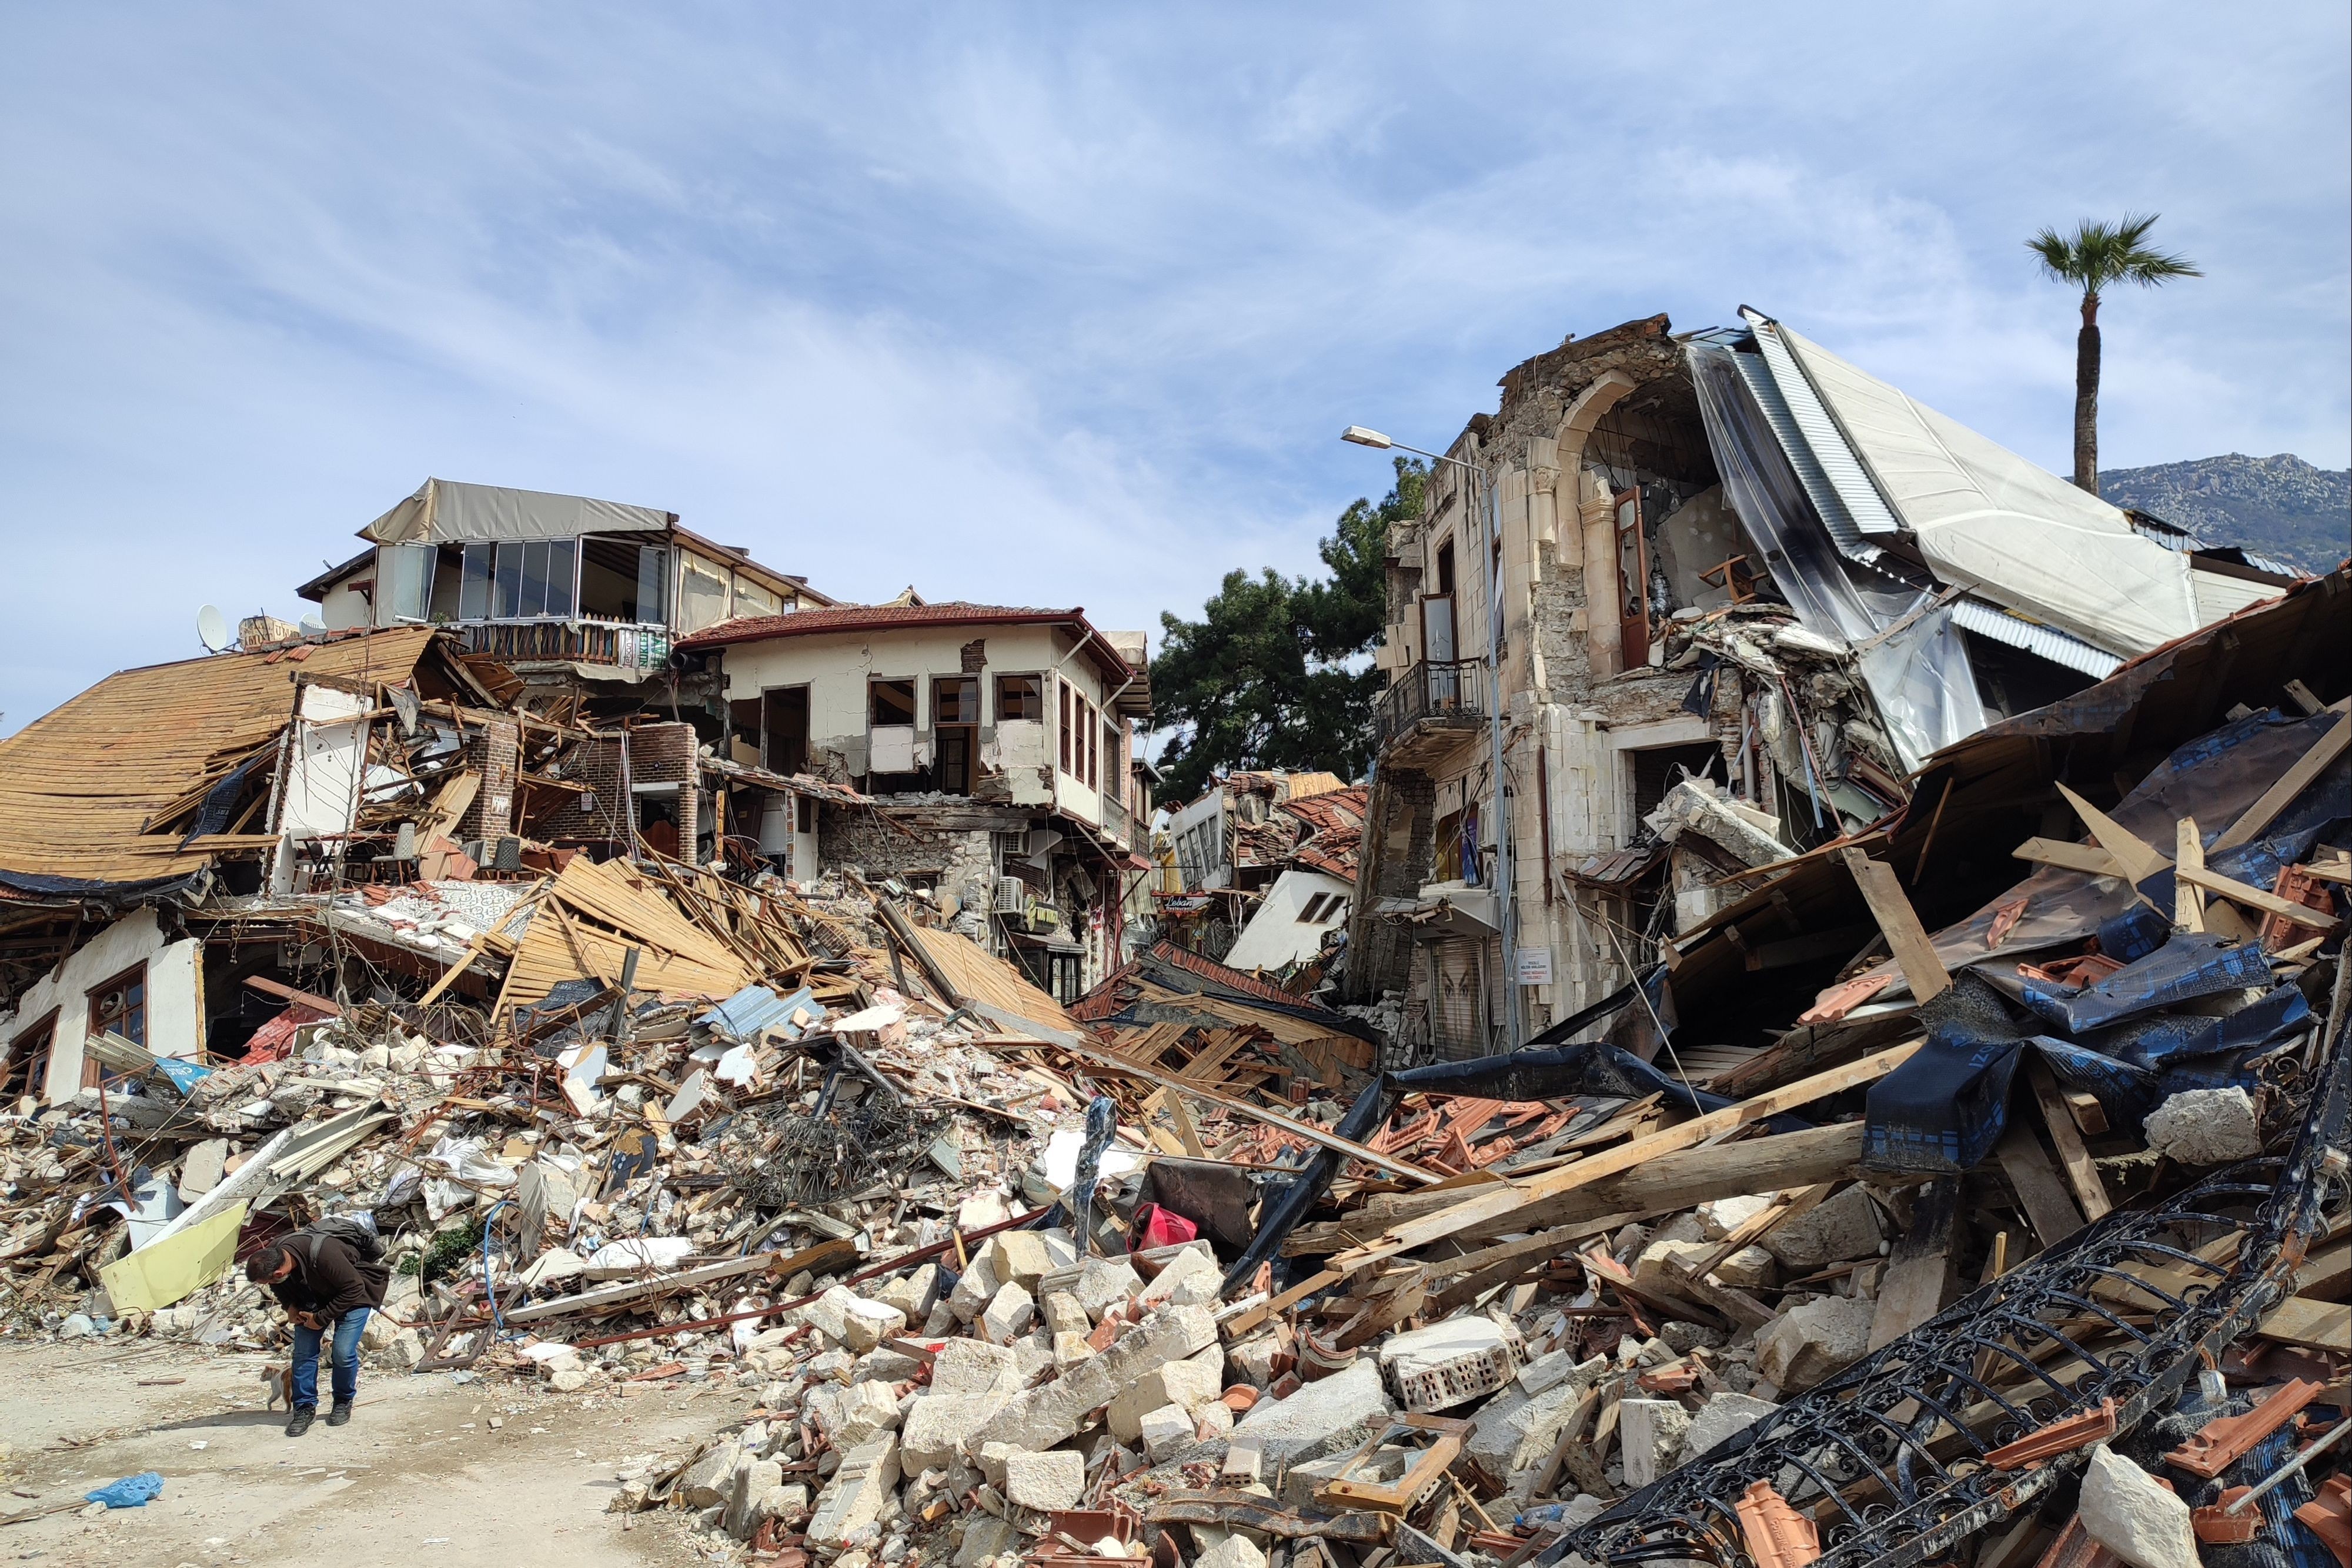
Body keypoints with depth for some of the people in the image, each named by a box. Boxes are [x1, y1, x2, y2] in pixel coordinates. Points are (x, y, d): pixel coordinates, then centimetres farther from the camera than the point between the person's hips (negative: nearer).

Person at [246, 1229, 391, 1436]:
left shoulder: (324, 1254, -42)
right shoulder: (271, 1256, -21)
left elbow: (353, 1289, -30)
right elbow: (280, 1288, 5)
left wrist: (322, 1318, -24)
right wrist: (289, 1306, -13)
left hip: (353, 1296, -6)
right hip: (313, 1298, 6)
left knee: (343, 1352, -14)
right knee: (303, 1352, -5)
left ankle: (344, 1401, 10)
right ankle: (305, 1407, 9)